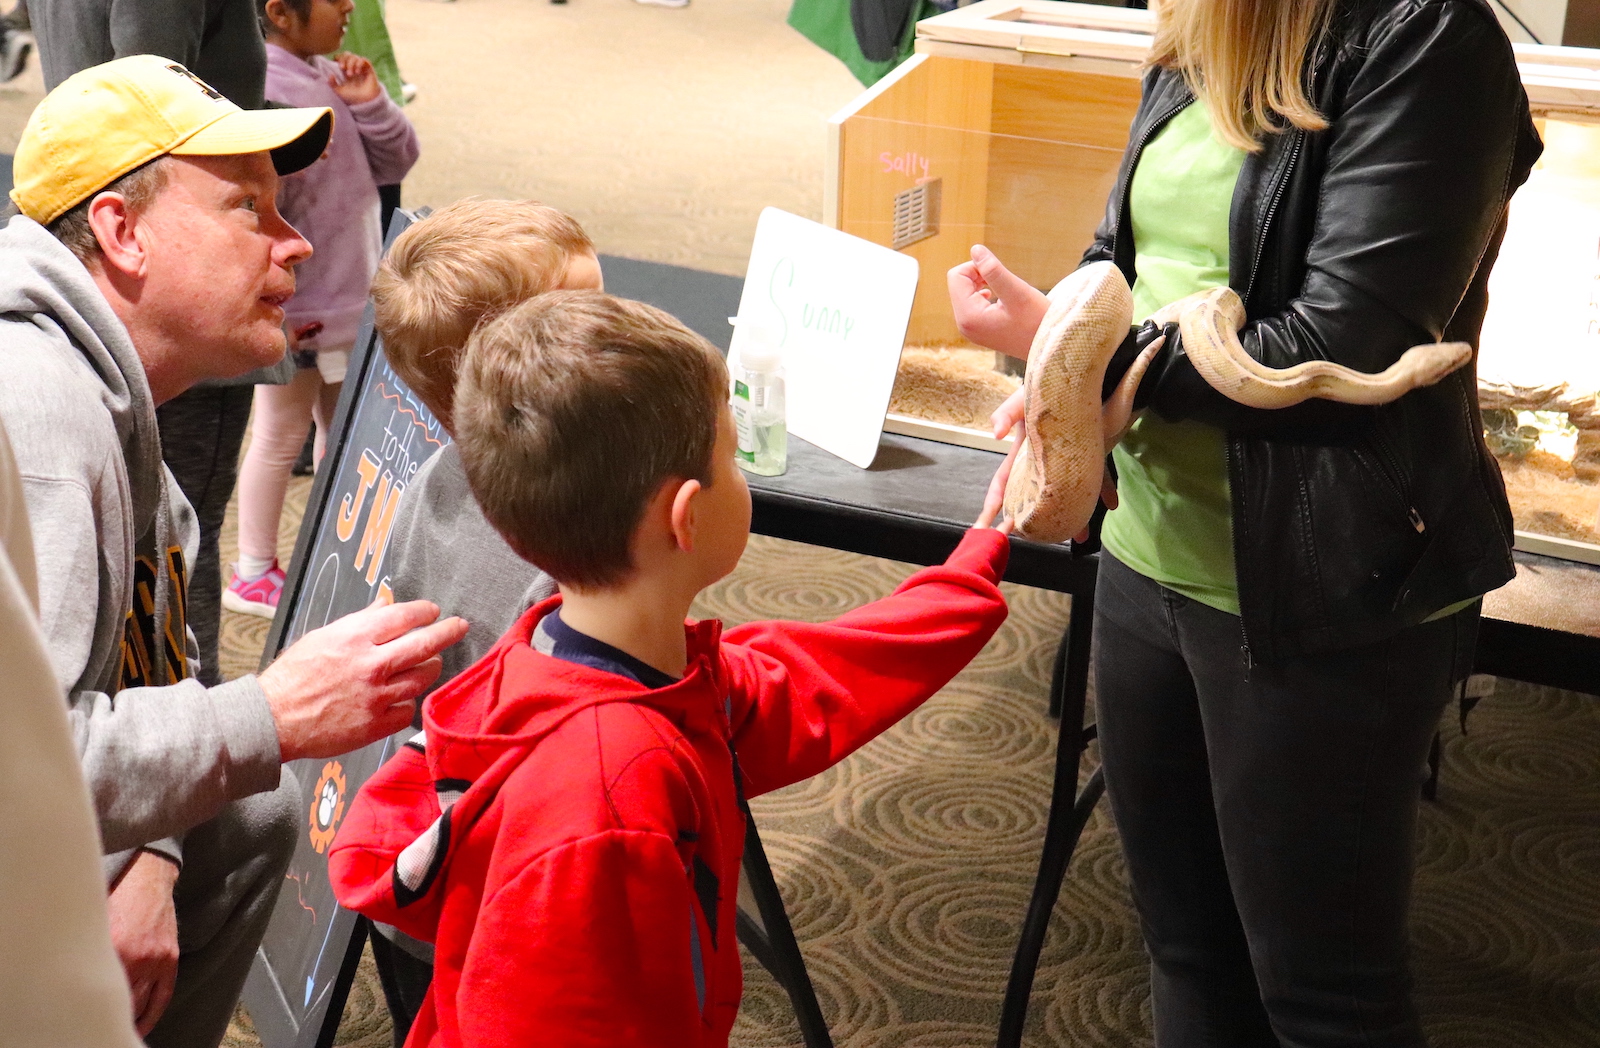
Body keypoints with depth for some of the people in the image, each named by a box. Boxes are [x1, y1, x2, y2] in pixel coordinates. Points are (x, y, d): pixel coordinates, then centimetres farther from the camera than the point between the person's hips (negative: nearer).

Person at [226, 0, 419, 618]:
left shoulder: (332, 78, 5)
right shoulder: (263, 92, -22)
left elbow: (395, 162, 9)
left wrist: (371, 105, -10)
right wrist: (273, 313, -21)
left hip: (348, 303, 8)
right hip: (296, 313, -8)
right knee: (281, 438, 6)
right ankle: (253, 573, 22)